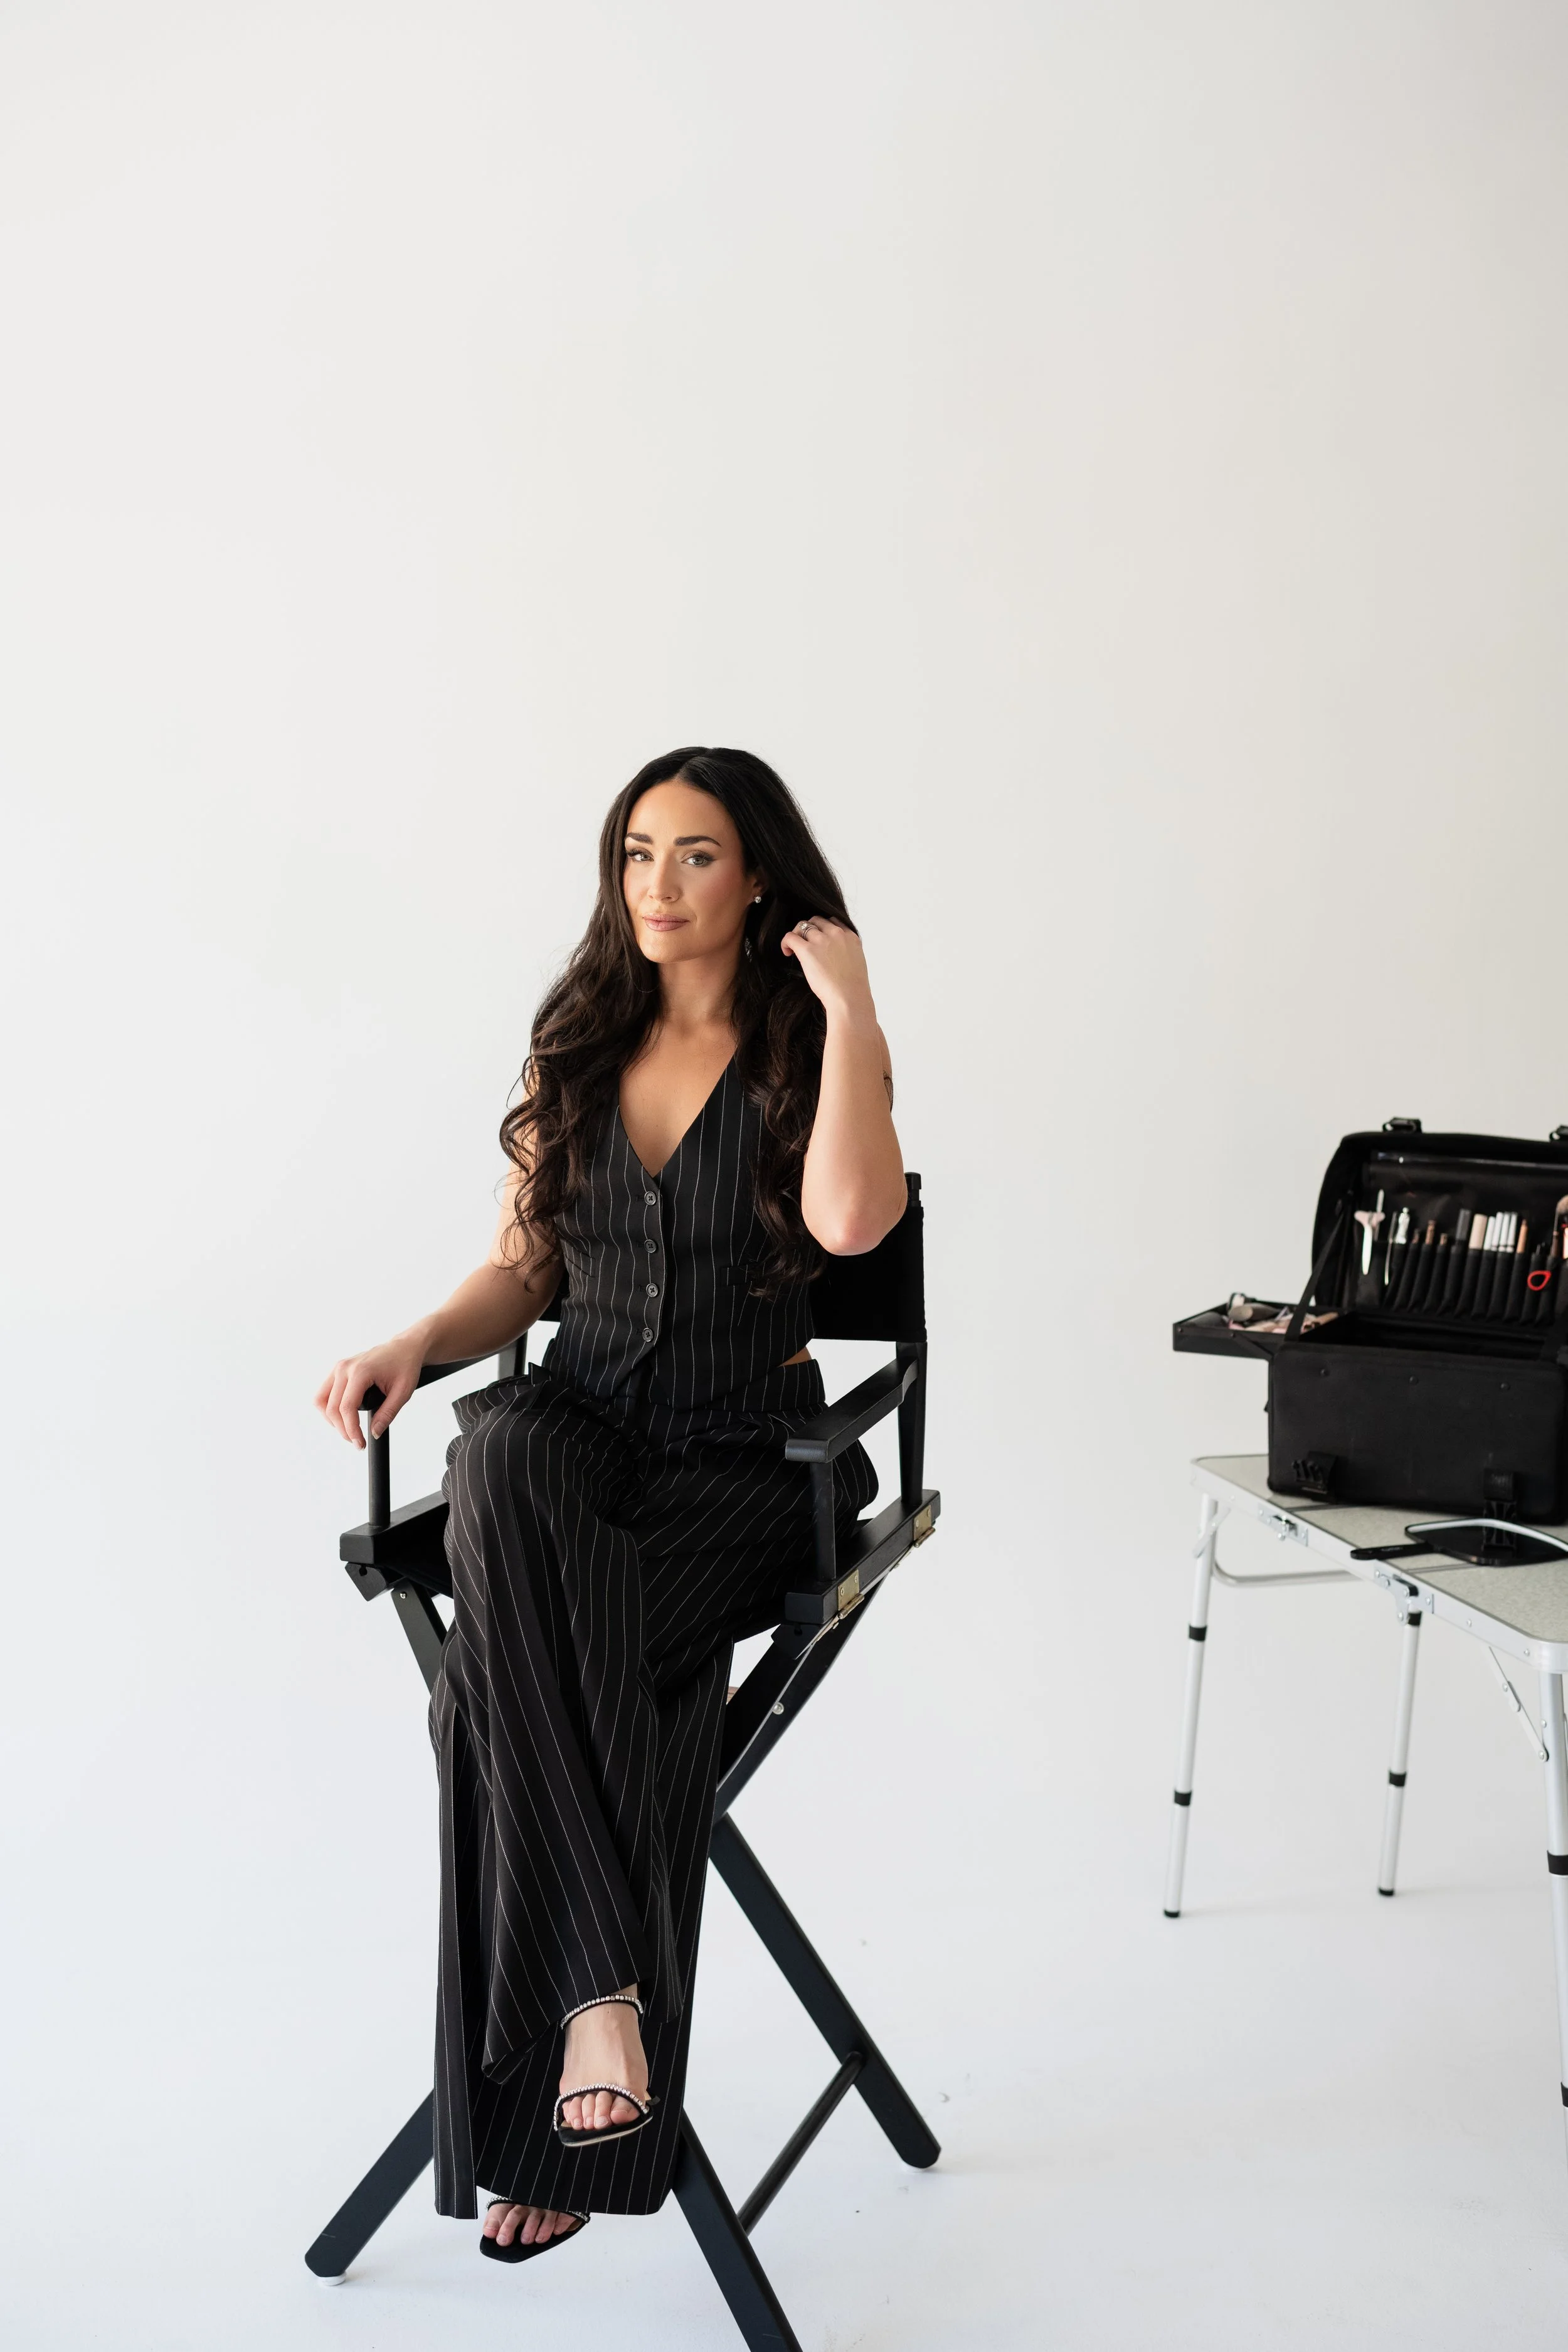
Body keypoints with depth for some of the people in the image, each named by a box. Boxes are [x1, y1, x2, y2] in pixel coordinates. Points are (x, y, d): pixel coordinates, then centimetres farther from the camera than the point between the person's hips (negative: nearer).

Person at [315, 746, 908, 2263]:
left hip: (740, 1468, -3)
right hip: (576, 1429, 3)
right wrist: (410, 1349, -3)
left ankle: (550, 2135, -19)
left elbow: (852, 1220, -20)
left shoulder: (807, 1054, 2)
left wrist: (850, 1006, -13)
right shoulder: (578, 1053, 15)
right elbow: (520, 1272, 16)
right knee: (503, 1460, -36)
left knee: (510, 1669, -30)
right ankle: (601, 1981, -36)